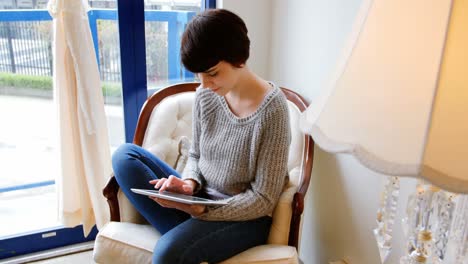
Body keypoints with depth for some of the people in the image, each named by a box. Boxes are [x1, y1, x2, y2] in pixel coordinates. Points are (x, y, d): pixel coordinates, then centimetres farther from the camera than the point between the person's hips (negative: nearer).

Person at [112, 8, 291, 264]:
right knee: (125, 155, -7)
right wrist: (189, 184, -12)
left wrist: (199, 209, -24)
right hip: (200, 203, 7)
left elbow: (263, 199, -16)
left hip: (245, 217, -7)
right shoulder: (205, 95, -3)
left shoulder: (272, 109, -20)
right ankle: (187, 232, -13)